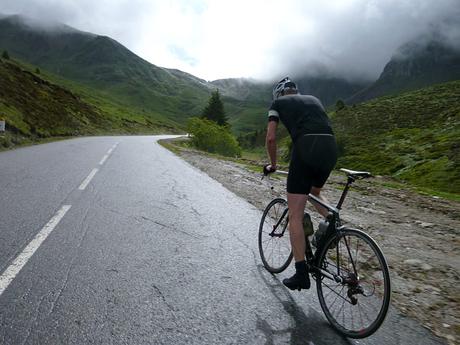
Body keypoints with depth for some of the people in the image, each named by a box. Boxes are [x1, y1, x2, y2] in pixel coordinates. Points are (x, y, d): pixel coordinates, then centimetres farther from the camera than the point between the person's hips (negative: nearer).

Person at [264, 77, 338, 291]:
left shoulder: (278, 103, 19)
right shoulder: (313, 100, 32)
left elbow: (271, 138, 11)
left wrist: (273, 164, 25)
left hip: (305, 148, -5)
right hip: (330, 148, 6)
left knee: (295, 215, 2)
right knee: (315, 192, 34)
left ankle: (301, 273, 2)